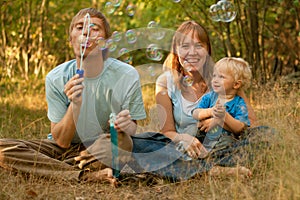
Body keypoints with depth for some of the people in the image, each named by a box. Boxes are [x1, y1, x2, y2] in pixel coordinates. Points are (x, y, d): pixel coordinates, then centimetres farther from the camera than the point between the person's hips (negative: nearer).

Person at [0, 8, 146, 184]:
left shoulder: (127, 76, -12)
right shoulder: (56, 78, -10)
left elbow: (132, 129, -2)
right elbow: (61, 141, -11)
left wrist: (127, 126, -28)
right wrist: (75, 105, -29)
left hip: (104, 150, -2)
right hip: (66, 148, 2)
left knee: (123, 143, -38)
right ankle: (87, 175, -24)